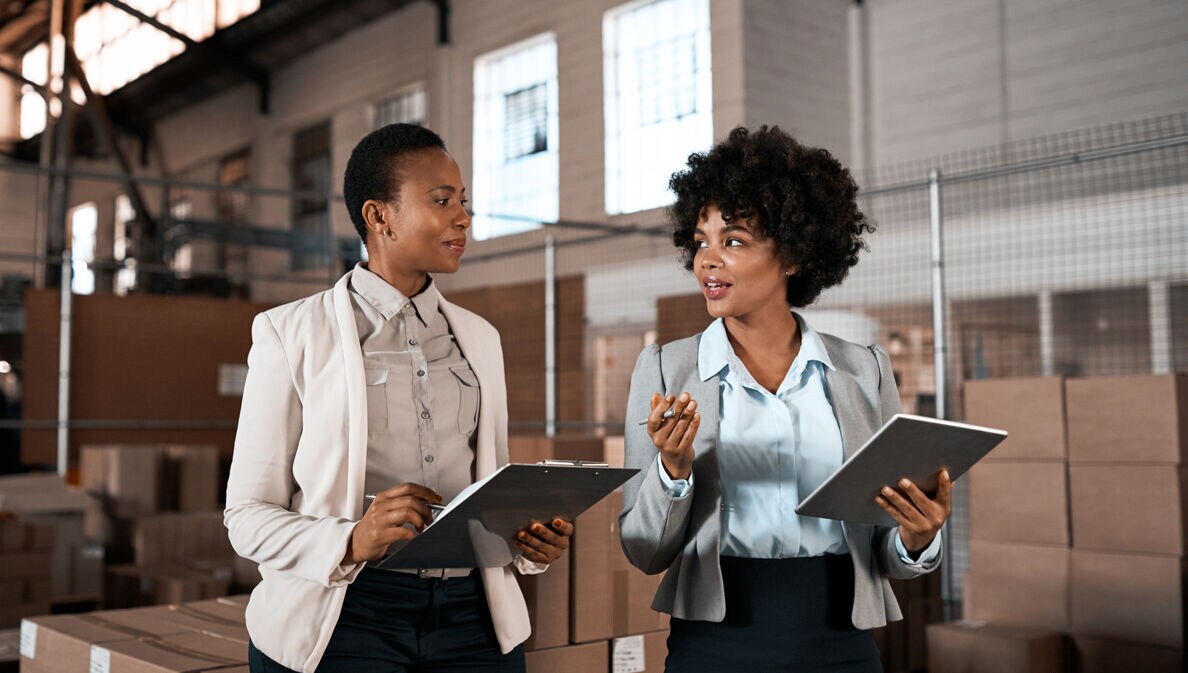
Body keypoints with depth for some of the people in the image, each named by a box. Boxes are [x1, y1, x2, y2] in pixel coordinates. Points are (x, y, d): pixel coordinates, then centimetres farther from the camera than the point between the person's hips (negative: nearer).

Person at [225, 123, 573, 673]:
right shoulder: (292, 333, -2)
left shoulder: (479, 337, 12)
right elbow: (248, 516, -5)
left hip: (472, 616, 4)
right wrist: (351, 542, -23)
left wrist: (533, 541, -4)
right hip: (345, 614, -4)